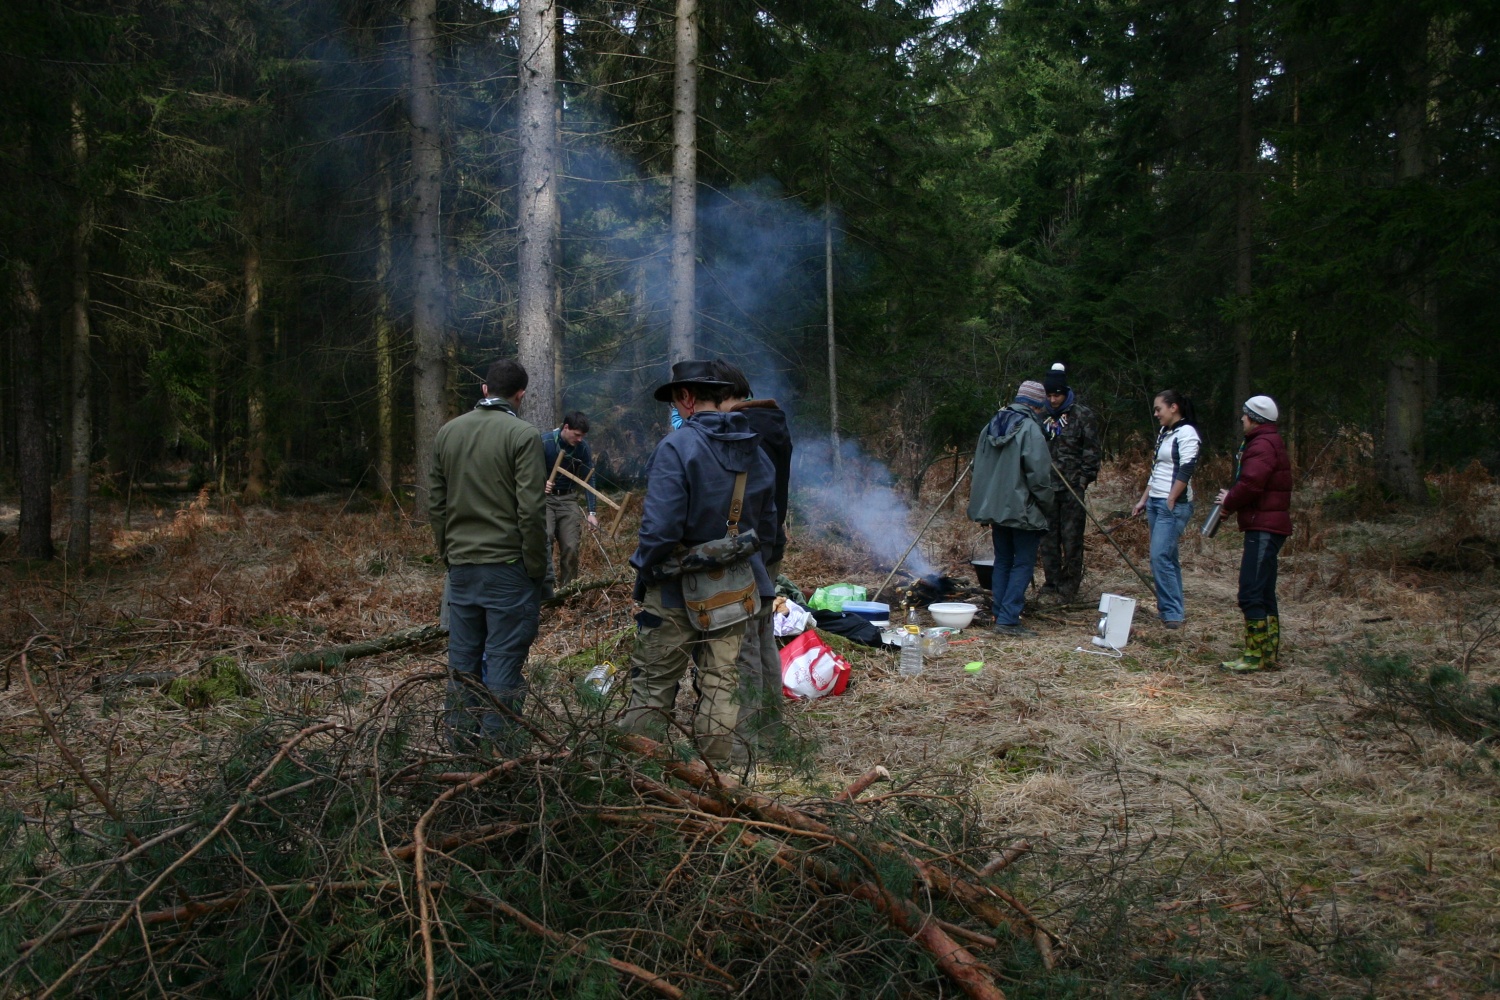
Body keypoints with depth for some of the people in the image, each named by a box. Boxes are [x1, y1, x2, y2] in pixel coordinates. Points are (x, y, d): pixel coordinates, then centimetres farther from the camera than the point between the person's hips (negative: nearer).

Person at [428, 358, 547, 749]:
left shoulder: (447, 432, 9)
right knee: (503, 662, 0)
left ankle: (460, 747, 20)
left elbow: (435, 503, 12)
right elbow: (531, 509, -14)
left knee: (462, 662, 12)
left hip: (460, 566, 6)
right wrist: (537, 567, -6)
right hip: (508, 567, -6)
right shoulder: (523, 435, -10)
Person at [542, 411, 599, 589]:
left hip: (568, 499, 3)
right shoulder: (544, 443, -16)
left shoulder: (583, 447, -6)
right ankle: (548, 581, -23)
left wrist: (592, 512, -10)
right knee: (545, 536, -27)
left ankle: (567, 586, 12)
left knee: (571, 546, -3)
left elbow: (588, 479, -3)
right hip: (545, 498, -3)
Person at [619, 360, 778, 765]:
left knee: (652, 686, 5)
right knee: (721, 685, 12)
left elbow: (660, 526, -23)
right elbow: (767, 528, 12)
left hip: (676, 592, -5)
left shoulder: (677, 447, -16)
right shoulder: (756, 454, 6)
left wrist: (645, 572, -8)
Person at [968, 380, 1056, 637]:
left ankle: (1000, 615, 18)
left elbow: (980, 469, 16)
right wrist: (1047, 509, -5)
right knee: (1023, 564, -1)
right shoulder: (1030, 430, -15)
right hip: (1022, 510, -8)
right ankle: (1008, 619, -6)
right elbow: (1039, 476, -17)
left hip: (994, 507, 8)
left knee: (1002, 561, 15)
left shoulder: (991, 426, 10)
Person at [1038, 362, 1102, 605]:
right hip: (1046, 485, 4)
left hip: (1072, 487, -4)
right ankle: (1051, 585, 17)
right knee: (1048, 539, 7)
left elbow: (1091, 449, -2)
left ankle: (1068, 589, 4)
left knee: (1071, 539, -3)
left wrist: (1085, 478, -9)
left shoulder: (1083, 415, -1)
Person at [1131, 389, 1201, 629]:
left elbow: (1185, 471, -16)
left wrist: (1170, 503, -17)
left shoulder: (1186, 433, -10)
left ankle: (1172, 613, -8)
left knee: (1160, 556, -13)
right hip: (1156, 502, 9)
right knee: (1166, 557, 10)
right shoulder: (1164, 433, 17)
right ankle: (1168, 608, 14)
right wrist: (1144, 500, 19)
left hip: (1174, 505, -9)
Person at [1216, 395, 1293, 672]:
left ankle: (1255, 655, -8)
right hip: (1266, 526, 11)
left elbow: (1251, 484, -23)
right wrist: (1232, 499, 5)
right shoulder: (1269, 442, 21)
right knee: (1264, 594, 14)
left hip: (1264, 528, -11)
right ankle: (1270, 656, 19)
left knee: (1251, 594, -10)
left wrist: (1229, 502, -6)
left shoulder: (1262, 445, -13)